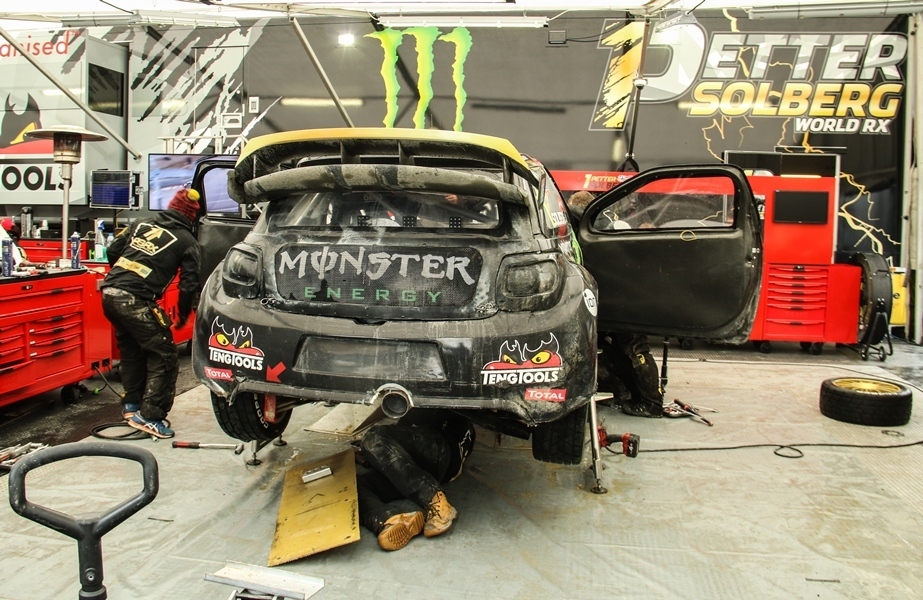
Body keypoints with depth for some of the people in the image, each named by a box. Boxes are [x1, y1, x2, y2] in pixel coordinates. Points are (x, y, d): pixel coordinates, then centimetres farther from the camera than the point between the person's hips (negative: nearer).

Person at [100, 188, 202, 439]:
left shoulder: (142, 223, 18)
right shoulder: (188, 242, 3)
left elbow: (113, 251, 19)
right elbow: (189, 285, -2)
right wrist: (183, 315, 13)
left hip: (109, 293, 7)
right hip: (136, 302, -7)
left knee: (131, 352, 24)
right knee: (164, 358, 3)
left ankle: (131, 406, 34)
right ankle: (149, 416, 0)